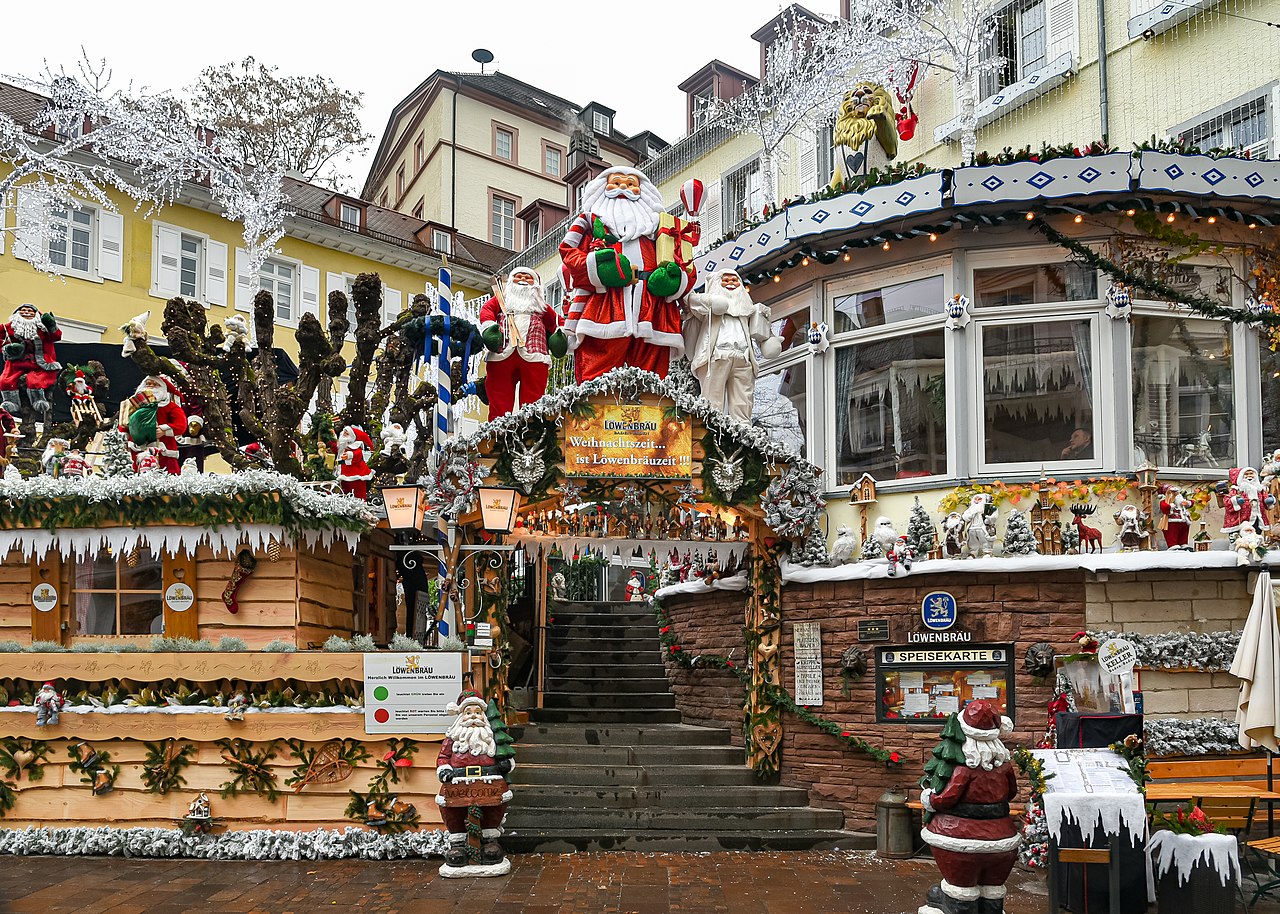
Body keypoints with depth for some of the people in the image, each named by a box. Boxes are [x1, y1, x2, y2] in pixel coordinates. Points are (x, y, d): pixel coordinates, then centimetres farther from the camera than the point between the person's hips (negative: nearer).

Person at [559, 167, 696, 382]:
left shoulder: (659, 224, 32)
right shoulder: (591, 220, 28)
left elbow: (686, 265, 22)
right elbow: (569, 253, 11)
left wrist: (673, 280, -2)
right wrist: (598, 267, -9)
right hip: (604, 307, -2)